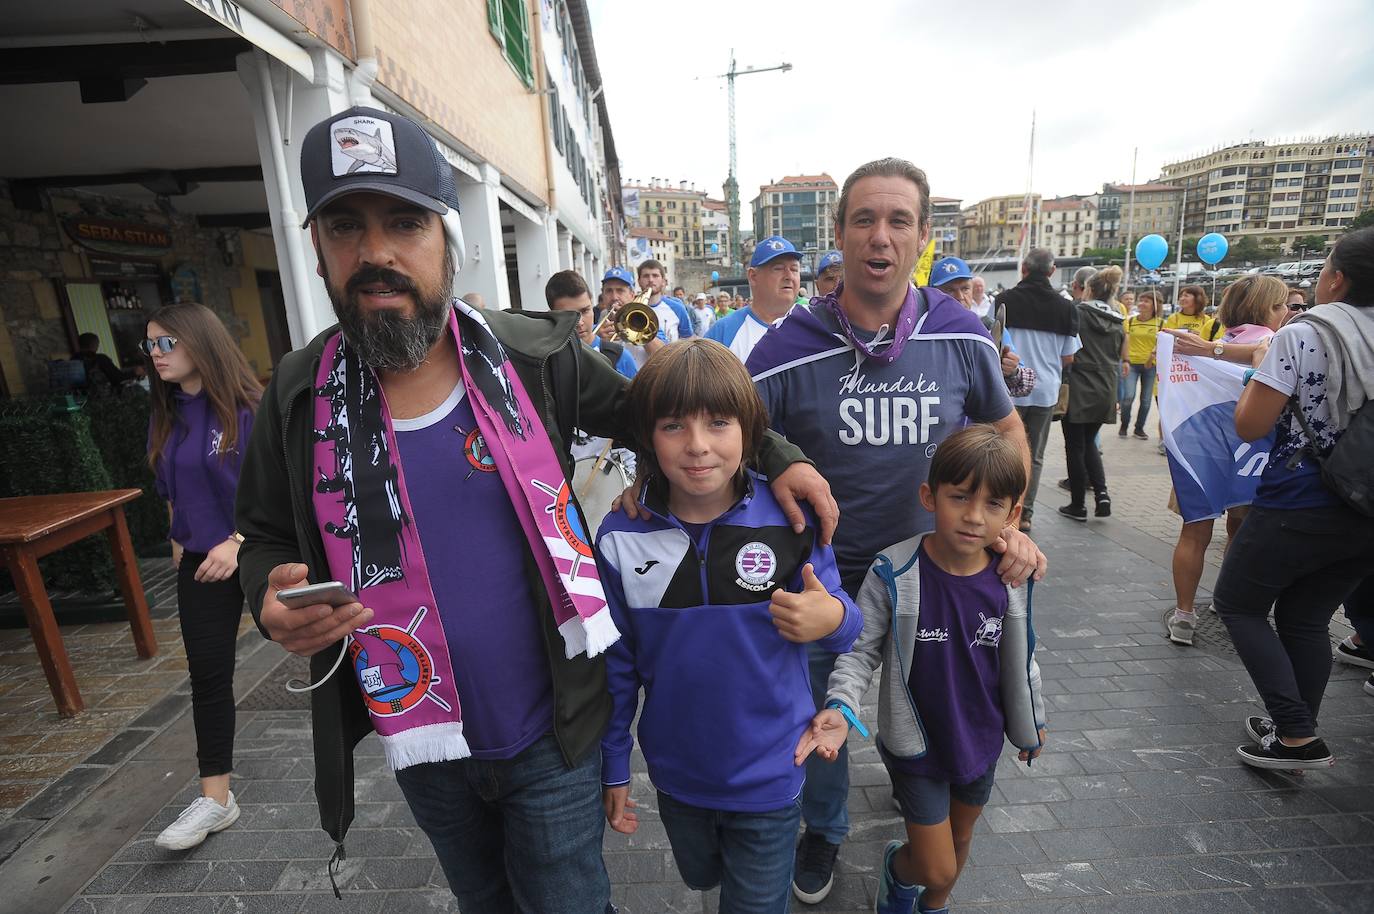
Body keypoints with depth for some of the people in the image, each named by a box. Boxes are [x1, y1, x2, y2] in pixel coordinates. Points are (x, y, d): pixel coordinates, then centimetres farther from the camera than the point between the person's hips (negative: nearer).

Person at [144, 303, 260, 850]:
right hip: (201, 560, 6)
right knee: (207, 672, 5)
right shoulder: (166, 415, 5)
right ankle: (215, 799, 14)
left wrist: (236, 543, -23)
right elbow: (171, 488, 17)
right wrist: (180, 538, 10)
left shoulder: (247, 408, -15)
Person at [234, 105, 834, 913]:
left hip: (554, 733, -2)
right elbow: (265, 537, 5)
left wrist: (776, 456, -8)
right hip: (421, 745, 3)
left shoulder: (535, 356, -14)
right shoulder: (300, 394, -8)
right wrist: (273, 596, -17)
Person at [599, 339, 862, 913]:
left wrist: (833, 620, -30)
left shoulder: (791, 520, -19)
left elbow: (841, 623, -7)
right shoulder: (620, 539, -16)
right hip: (676, 772, 3)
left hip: (769, 773, -2)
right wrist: (613, 766, 3)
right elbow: (616, 663, -4)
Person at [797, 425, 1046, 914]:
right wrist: (841, 707, -31)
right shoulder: (894, 574, -26)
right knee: (938, 868, 6)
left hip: (981, 741, 4)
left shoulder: (1010, 580, -14)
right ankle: (897, 867, 43)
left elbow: (1019, 660, 3)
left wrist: (1029, 725, 15)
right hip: (917, 744, -4)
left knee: (960, 840, 26)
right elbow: (860, 651, -16)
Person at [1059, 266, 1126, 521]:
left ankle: (1077, 505, 10)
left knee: (1075, 446, 4)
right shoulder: (1118, 322, 8)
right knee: (1089, 443, 20)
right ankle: (1101, 493, 4)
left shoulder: (1078, 313, -9)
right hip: (1105, 392, 5)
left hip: (1078, 390, -5)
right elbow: (1117, 358, 14)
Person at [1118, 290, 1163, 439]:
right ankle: (1123, 426, 8)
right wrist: (1125, 360, -17)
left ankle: (1139, 428, 21)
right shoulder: (1130, 320, 3)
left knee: (1146, 399, 6)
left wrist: (1152, 358, -19)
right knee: (1128, 396, -13)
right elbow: (1125, 341, -4)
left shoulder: (1160, 323, 2)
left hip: (1151, 365, 1)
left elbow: (1160, 344, -1)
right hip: (1131, 362, -1)